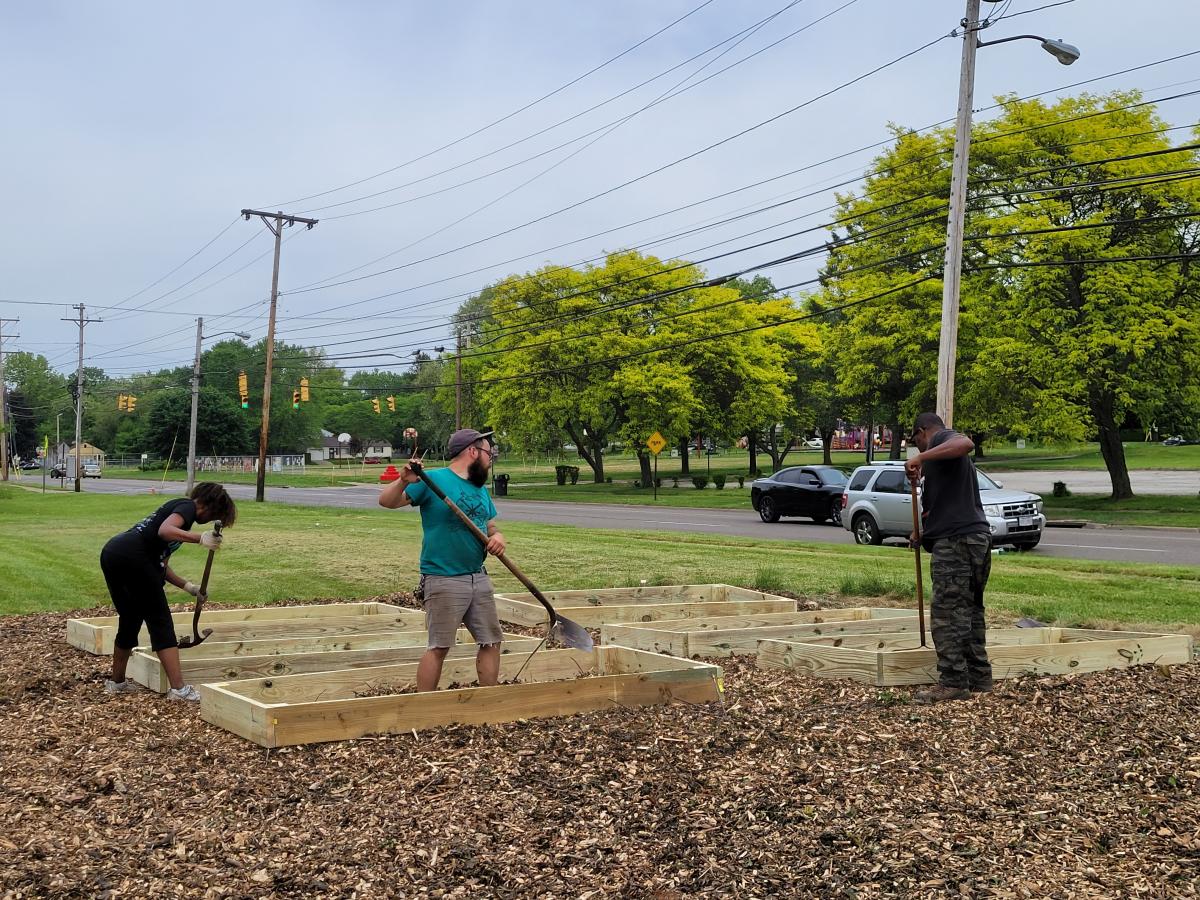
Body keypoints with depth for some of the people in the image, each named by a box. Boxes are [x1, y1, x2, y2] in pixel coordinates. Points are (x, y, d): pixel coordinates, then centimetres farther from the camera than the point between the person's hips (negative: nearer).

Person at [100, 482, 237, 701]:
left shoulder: (175, 506, 31)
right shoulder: (188, 506, 3)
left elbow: (161, 565, 30)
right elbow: (164, 531, -20)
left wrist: (187, 586, 24)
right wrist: (200, 538, -30)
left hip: (110, 553, 9)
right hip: (133, 557, -9)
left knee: (130, 620, 23)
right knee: (160, 622, -4)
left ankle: (117, 682, 36)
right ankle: (178, 688, -5)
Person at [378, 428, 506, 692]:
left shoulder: (481, 489, 14)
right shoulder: (434, 479, -9)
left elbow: (491, 526, 22)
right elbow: (387, 501, -13)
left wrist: (497, 537, -2)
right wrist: (403, 481, -34)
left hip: (479, 578, 8)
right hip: (443, 580, -8)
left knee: (491, 641, 11)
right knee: (438, 648, -5)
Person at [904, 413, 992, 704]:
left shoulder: (941, 438, -2)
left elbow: (966, 443, -27)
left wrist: (921, 458, -27)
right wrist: (923, 531, 43)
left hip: (955, 541, -10)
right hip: (978, 537, 10)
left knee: (947, 614, -9)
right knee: (971, 611, 15)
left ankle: (953, 683, -9)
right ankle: (980, 678, 19)